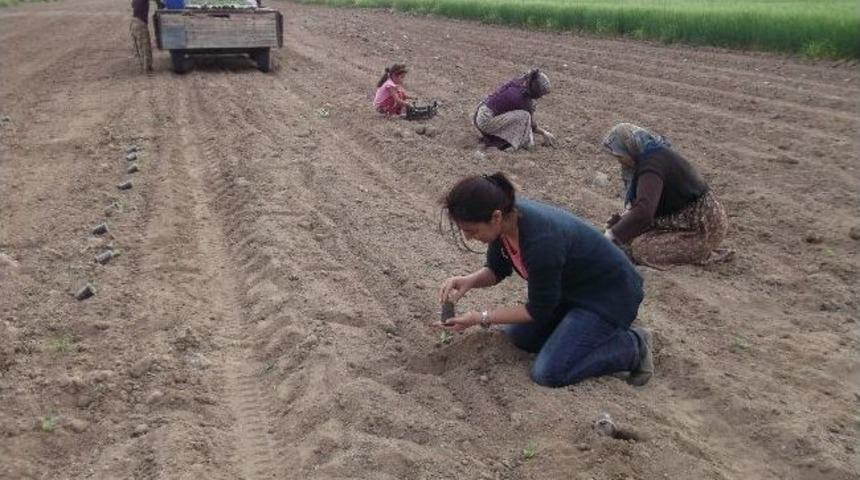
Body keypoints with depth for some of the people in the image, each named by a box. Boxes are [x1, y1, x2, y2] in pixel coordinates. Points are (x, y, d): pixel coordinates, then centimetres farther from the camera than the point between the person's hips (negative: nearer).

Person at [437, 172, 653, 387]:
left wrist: (480, 318, -20)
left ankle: (633, 347, 1)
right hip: (571, 288, 9)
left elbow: (539, 310, -22)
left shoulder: (540, 240, -37)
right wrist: (469, 281, -17)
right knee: (517, 335, 13)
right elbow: (496, 270, 4)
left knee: (548, 372, -15)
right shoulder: (507, 215, -14)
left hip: (609, 296, -8)